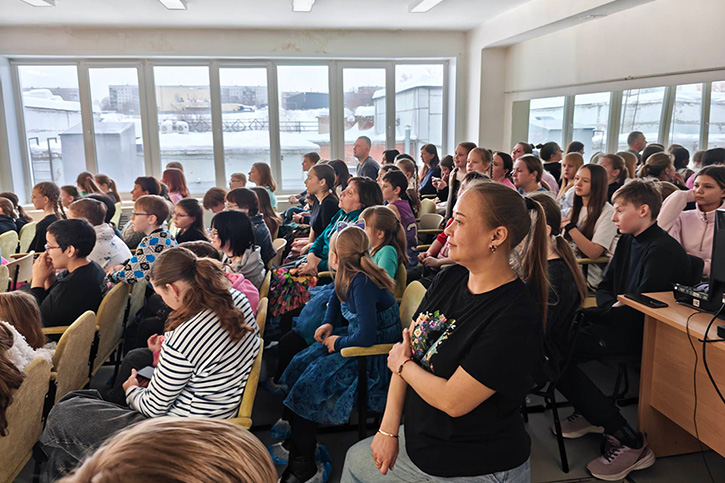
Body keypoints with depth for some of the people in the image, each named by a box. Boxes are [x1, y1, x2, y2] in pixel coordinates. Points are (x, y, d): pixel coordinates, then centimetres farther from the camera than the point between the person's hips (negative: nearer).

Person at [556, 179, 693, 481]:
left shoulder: (663, 250, -16)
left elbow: (640, 309, -21)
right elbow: (605, 287, 18)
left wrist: (589, 315, -12)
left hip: (642, 333, -10)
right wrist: (613, 306, -5)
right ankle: (594, 412, 9)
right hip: (620, 319, 10)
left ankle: (629, 442, -15)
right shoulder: (628, 241, 13)